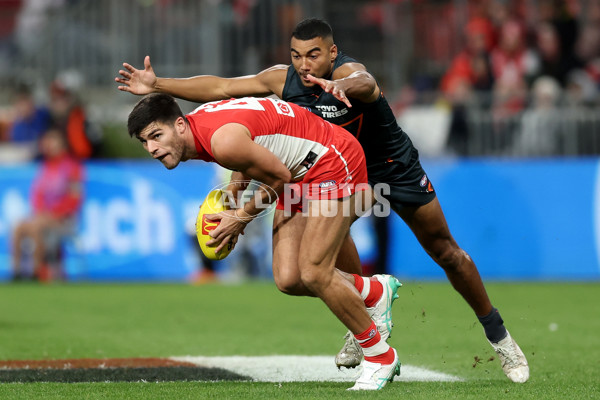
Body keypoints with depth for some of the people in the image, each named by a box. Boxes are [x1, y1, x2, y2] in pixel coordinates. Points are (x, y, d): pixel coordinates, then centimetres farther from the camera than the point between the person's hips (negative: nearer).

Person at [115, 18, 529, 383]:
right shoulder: (284, 79, -18)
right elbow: (219, 87, -17)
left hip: (395, 167, -4)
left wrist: (343, 86, -83)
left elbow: (365, 82, -60)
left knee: (444, 251, 1)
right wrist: (159, 85, -26)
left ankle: (498, 335, 19)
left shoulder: (347, 71, -35)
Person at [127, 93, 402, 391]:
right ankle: (375, 292, 23)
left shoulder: (223, 141, -32)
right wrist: (231, 197, 7)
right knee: (288, 279, -1)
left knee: (313, 274, -15)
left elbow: (280, 177, -18)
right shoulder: (198, 123, -3)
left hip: (334, 163, -9)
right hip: (299, 173, 9)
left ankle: (380, 357, 2)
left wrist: (243, 216, -9)